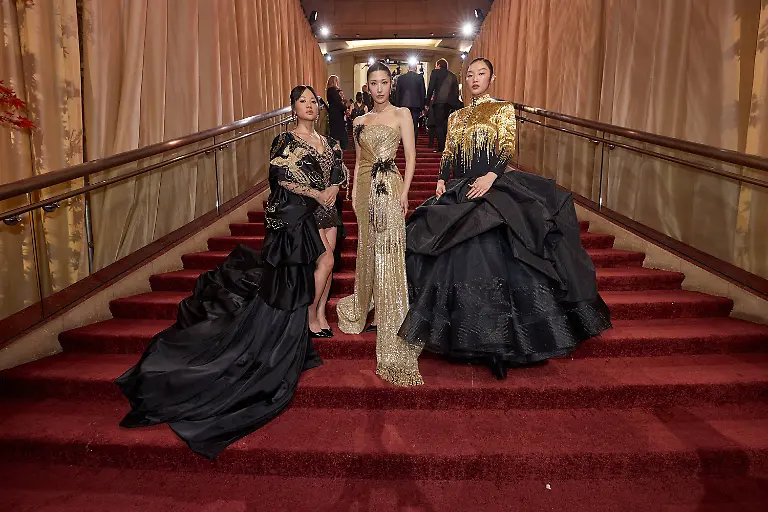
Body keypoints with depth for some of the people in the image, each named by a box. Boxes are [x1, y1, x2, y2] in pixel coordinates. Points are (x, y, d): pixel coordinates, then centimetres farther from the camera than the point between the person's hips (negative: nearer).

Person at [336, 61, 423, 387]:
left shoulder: (401, 114, 1)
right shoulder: (360, 121, 15)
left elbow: (411, 157, -3)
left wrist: (404, 193, -12)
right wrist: (354, 192, 9)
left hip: (389, 187, -4)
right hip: (365, 188, 4)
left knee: (388, 253, -6)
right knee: (368, 249, 13)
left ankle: (393, 328, 1)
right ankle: (366, 308, 33)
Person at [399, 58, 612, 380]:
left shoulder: (504, 109, 6)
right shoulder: (456, 117, 20)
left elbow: (508, 148, -6)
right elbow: (448, 154, 16)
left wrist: (491, 176, -22)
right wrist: (442, 180, -3)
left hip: (494, 190, -4)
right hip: (460, 192, 5)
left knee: (496, 262, -12)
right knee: (459, 263, 0)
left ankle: (500, 344, -4)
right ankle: (470, 342, 12)